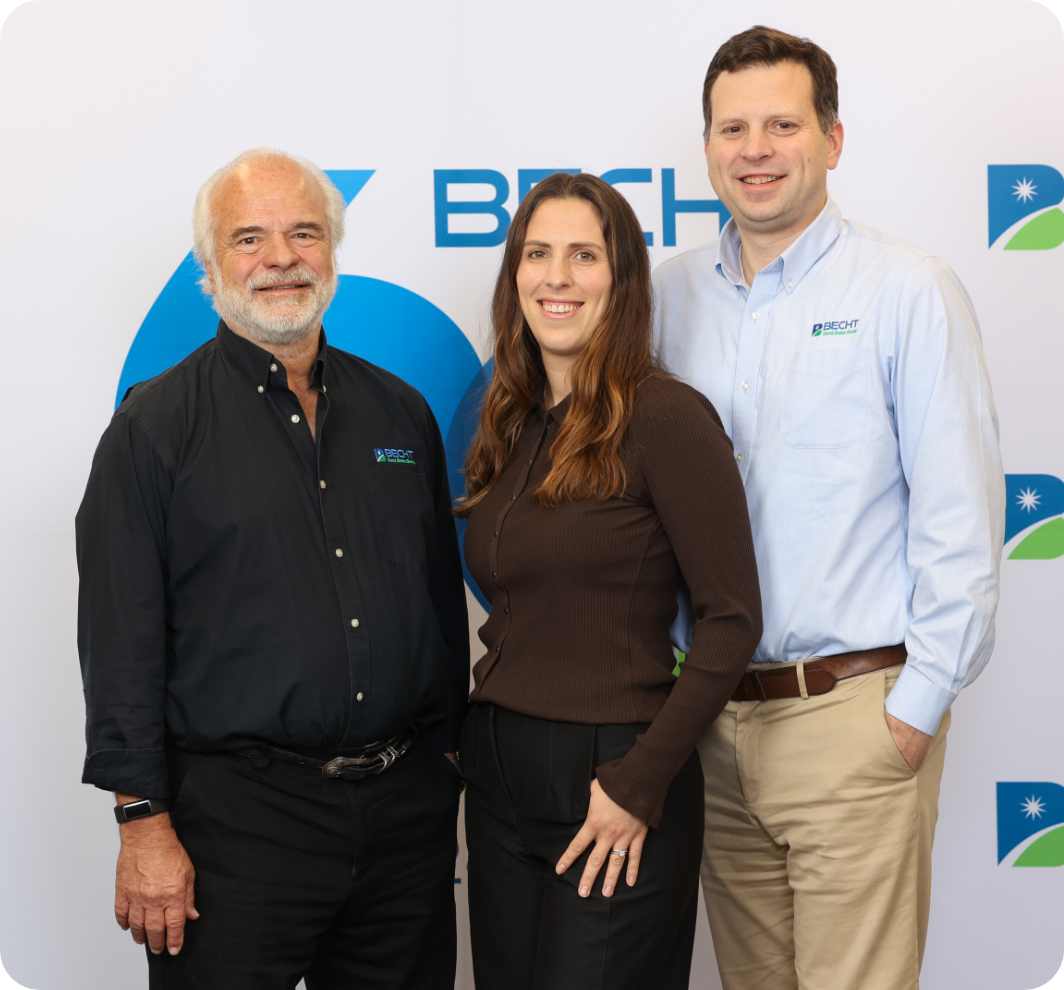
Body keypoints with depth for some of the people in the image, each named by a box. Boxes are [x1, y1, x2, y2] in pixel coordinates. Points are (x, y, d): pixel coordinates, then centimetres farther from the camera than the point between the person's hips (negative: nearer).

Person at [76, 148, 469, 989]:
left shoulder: (400, 411, 10)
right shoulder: (157, 424, -3)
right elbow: (121, 641, -7)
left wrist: (449, 762, 12)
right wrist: (144, 821, -11)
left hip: (407, 808, 4)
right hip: (237, 815, -4)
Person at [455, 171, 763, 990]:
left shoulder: (664, 416, -12)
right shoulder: (512, 426, 9)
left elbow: (733, 617, -14)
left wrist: (640, 784, -15)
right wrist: (475, 738, 4)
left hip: (612, 782, -6)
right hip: (498, 780, 7)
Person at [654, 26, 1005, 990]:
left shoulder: (907, 289, -5)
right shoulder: (672, 293, 8)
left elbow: (960, 512, -8)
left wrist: (920, 703, -11)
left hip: (852, 712, -4)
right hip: (716, 713, 5)